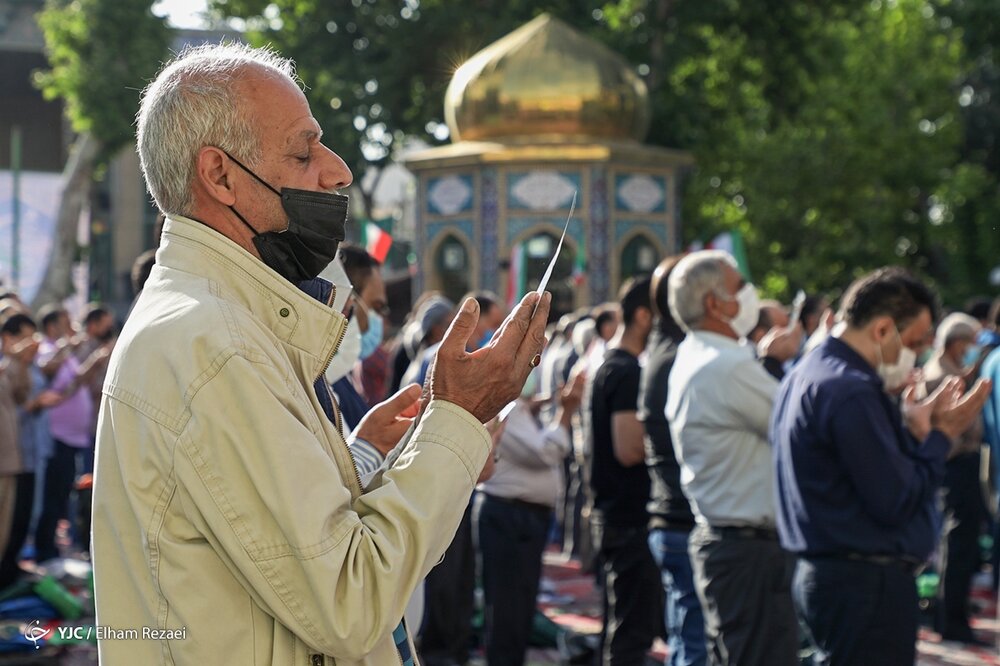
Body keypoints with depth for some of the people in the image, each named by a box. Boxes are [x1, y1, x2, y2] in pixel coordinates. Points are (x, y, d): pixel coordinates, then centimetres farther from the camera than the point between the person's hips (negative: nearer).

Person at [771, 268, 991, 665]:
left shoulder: (806, 377, 14)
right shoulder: (850, 392, -19)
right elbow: (896, 501, -18)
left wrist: (911, 429, 10)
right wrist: (939, 436, -7)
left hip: (822, 573, 11)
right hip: (867, 584, -11)